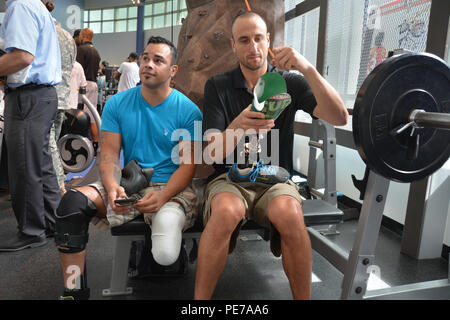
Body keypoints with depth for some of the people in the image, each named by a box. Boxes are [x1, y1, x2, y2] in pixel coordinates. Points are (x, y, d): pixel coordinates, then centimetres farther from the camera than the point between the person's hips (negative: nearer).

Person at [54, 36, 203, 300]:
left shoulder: (188, 110, -3)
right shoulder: (117, 104, 6)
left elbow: (188, 164, -8)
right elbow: (109, 155, 2)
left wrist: (162, 196, -25)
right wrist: (113, 187, -20)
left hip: (172, 188, -3)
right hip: (129, 185, 4)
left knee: (166, 255, -28)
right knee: (73, 201, -23)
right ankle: (74, 291, -8)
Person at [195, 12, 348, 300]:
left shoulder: (290, 83, 5)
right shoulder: (218, 87, 4)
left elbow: (340, 118, -10)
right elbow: (215, 153, -8)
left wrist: (308, 69, -24)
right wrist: (237, 127, -31)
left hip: (276, 178, 1)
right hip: (230, 178, 0)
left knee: (289, 213, -33)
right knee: (226, 212, -34)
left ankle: (304, 297, -12)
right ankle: (200, 299, -16)